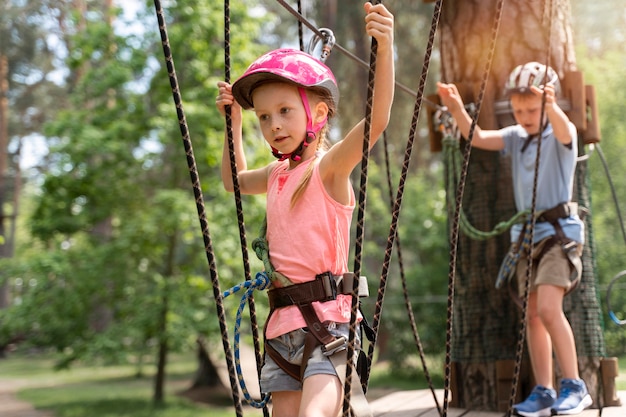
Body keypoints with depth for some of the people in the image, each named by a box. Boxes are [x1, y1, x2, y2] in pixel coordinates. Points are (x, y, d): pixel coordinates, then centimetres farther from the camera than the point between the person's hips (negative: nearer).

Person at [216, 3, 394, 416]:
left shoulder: (329, 166, -7)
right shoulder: (277, 174, 14)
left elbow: (377, 119, -24)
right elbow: (235, 180, 36)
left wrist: (385, 47, -35)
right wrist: (233, 121, 29)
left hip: (326, 320, -7)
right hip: (283, 323, 7)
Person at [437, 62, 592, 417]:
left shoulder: (561, 135, -6)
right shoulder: (516, 137, 10)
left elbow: (563, 130, -30)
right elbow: (477, 138, -1)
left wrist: (551, 105, -52)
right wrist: (457, 109, -19)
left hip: (560, 229, -7)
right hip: (527, 232, 7)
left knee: (548, 308, -19)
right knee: (532, 315, 5)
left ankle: (575, 386, -9)